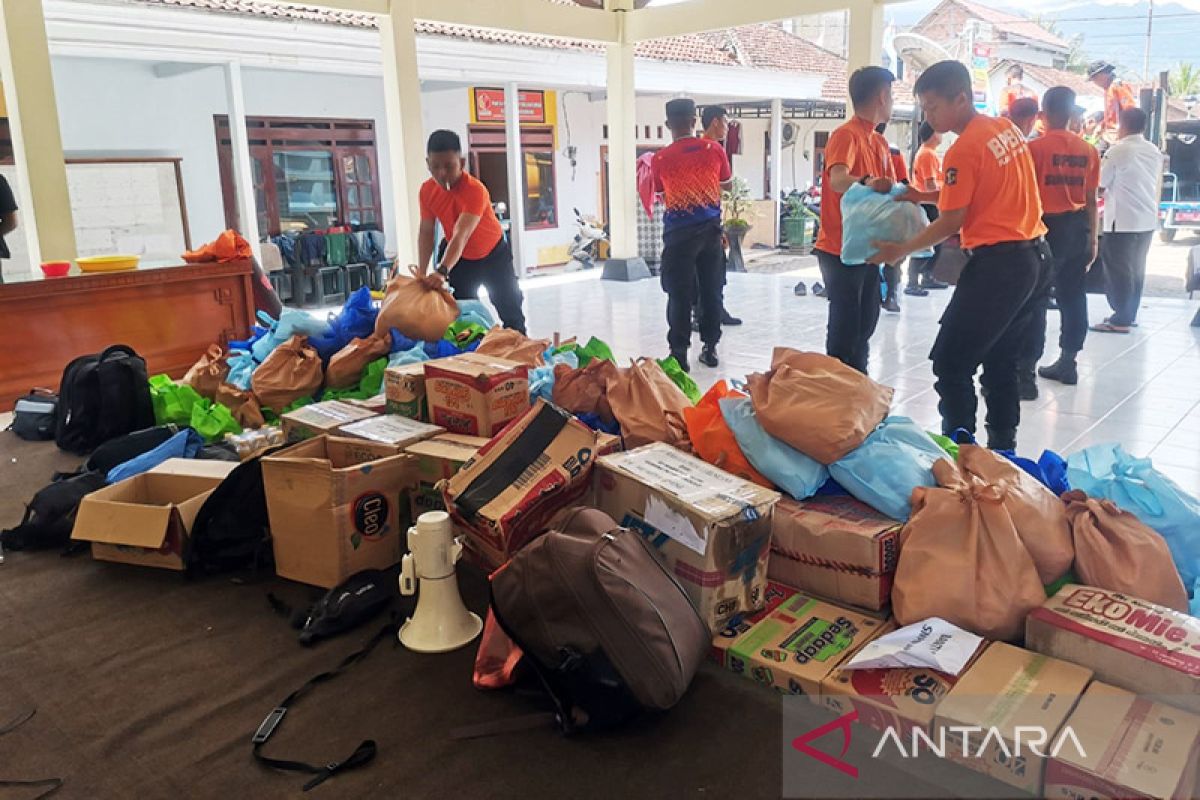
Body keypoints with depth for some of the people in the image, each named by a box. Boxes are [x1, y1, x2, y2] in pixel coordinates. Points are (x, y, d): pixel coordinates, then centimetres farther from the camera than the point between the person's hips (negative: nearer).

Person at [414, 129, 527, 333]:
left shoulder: (475, 190, -35)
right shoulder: (427, 190, -17)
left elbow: (461, 235, -46)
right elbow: (426, 233, -12)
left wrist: (442, 271, -59)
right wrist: (422, 271, -23)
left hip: (493, 253, -4)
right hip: (459, 257, 4)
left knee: (511, 311, 3)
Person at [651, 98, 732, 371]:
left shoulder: (660, 159, -8)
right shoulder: (714, 149, -3)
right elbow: (727, 181, 13)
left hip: (679, 232, -2)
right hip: (710, 228, 2)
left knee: (680, 295, 2)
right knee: (712, 290, 11)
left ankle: (679, 353, 1)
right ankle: (710, 348, 17)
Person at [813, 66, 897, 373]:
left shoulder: (879, 142, 15)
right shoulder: (846, 135, -14)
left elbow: (888, 190, 16)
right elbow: (837, 180, -32)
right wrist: (866, 183, -52)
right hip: (841, 250, -9)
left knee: (865, 324, 14)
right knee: (845, 328, -6)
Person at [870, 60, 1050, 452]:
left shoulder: (964, 150, -15)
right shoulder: (1006, 129, 11)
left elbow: (952, 222, -13)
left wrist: (900, 250, -4)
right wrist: (927, 195, 12)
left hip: (998, 263, -9)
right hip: (1036, 256, 9)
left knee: (951, 363, -3)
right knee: (1001, 360, 17)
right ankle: (1002, 446, 24)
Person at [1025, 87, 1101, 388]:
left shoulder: (1035, 147, -9)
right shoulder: (1088, 151, 7)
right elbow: (1091, 200, 9)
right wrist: (1092, 238, 17)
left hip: (1046, 227, -5)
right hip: (1077, 228, 5)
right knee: (1073, 295, 12)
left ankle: (1027, 368, -4)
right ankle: (1068, 362, 20)